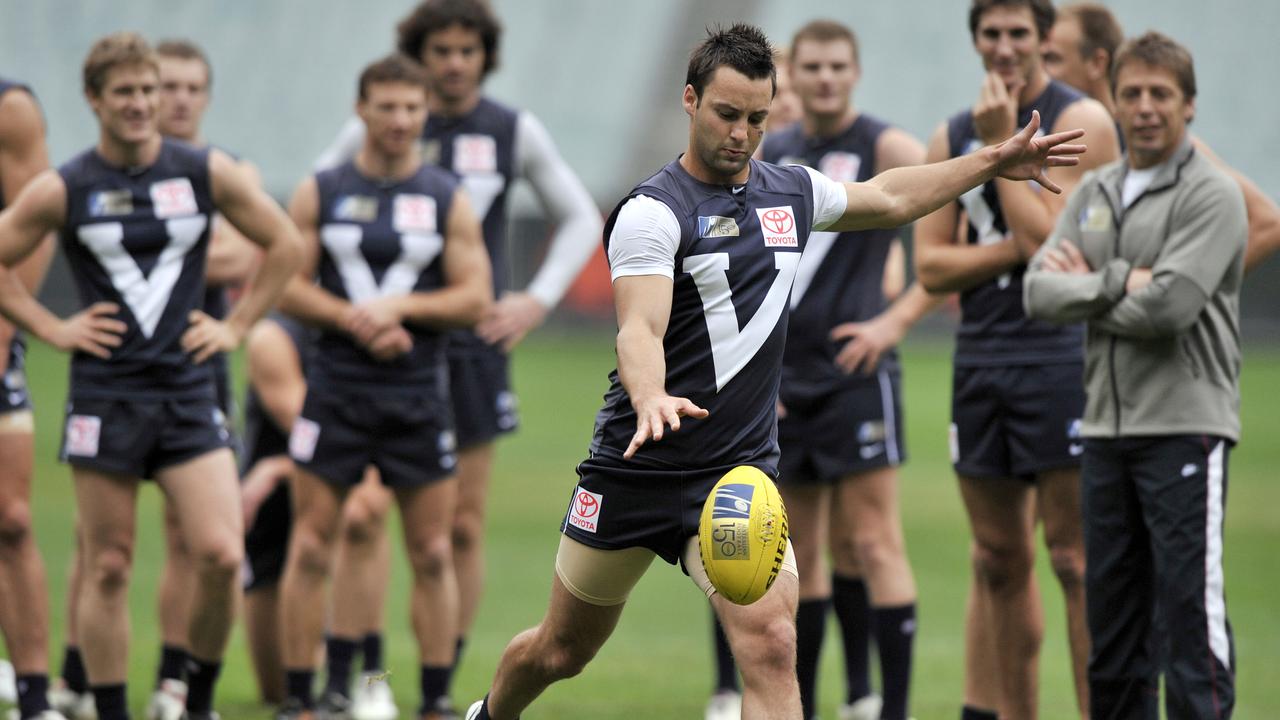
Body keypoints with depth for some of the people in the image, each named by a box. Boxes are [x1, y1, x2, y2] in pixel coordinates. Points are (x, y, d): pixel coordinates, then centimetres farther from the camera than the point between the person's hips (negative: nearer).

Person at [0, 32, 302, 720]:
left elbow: (284, 244, 13)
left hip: (188, 389, 1)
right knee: (107, 569, 2)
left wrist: (236, 324, 7)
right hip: (104, 396, -1)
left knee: (221, 557, -11)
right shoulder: (63, 190, -2)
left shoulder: (206, 172, 2)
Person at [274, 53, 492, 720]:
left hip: (418, 395, 1)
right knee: (310, 548, -1)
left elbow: (475, 299, 0)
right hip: (336, 385, -1)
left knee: (432, 553, 1)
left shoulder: (448, 200, 4)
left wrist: (399, 306, -13)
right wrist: (357, 322, -14)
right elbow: (287, 286, 0)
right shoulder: (319, 192, 3)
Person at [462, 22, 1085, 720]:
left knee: (770, 644, -20)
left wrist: (994, 161, 28)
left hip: (739, 472, 3)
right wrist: (651, 398, -48)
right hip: (634, 471, -3)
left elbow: (889, 197, 30)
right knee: (562, 650, 13)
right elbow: (639, 330, -27)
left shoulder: (791, 192, 8)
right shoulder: (652, 211, -12)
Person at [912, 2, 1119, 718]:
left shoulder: (1080, 121, -5)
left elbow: (1049, 240, -15)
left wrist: (1002, 144, -11)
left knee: (1075, 560, -8)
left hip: (1061, 356, -6)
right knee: (1000, 563, 10)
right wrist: (1017, 250, -9)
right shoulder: (953, 136, 12)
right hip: (980, 358, 6)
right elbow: (931, 265, 7)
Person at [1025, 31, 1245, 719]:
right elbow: (1039, 291, 4)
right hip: (1107, 425, 7)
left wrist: (1085, 287, -3)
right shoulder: (1093, 192, 15)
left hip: (1184, 426, -7)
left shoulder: (1210, 195, -6)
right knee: (1113, 618, 10)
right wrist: (1118, 283, -10)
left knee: (1190, 609, -10)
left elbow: (1169, 305, -17)